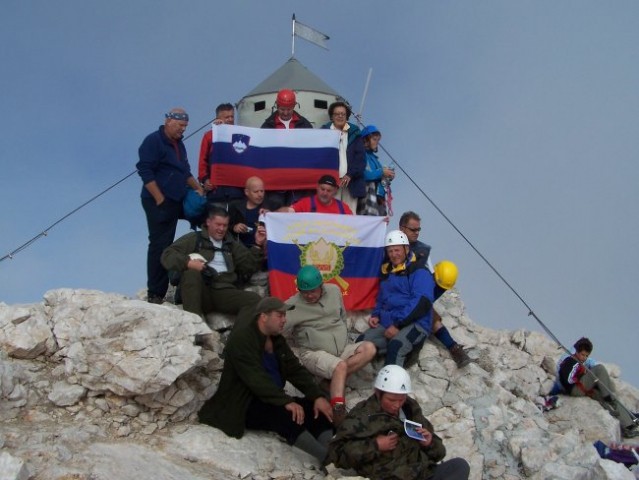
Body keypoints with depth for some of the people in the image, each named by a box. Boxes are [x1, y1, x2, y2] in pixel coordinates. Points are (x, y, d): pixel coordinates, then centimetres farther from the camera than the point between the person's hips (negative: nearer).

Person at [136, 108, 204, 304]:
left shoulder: (178, 144, 19)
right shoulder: (153, 141, -8)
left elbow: (185, 171, 29)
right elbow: (145, 171, -16)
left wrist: (197, 188, 14)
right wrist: (160, 199, -18)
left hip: (174, 202, 10)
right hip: (158, 202, -9)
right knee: (159, 245, -9)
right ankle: (154, 294, -5)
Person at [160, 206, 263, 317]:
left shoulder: (232, 244, 27)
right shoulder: (194, 238, 15)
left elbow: (250, 266, 18)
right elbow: (167, 255, 4)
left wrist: (258, 245, 6)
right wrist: (187, 263, -13)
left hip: (224, 291, 3)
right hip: (199, 292, -2)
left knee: (254, 299, -25)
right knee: (191, 272, -35)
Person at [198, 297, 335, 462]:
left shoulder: (276, 339, 10)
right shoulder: (241, 338, -16)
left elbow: (295, 369, 4)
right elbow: (256, 379, -27)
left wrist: (317, 396, -10)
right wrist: (286, 401, -34)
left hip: (273, 400, 8)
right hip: (243, 405, -8)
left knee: (319, 409, -14)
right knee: (287, 414, -35)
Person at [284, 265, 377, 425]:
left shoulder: (334, 291, 6)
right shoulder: (292, 305, -9)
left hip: (342, 349, 6)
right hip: (314, 353, -6)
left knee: (369, 349, -21)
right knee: (341, 366, -35)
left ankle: (333, 379, -23)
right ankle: (338, 410, -42)